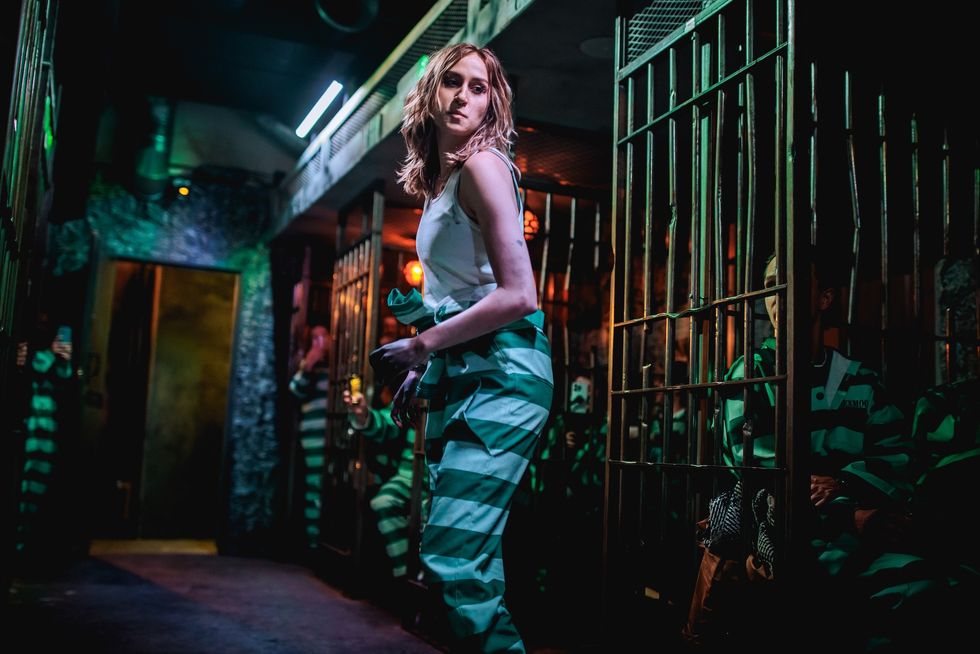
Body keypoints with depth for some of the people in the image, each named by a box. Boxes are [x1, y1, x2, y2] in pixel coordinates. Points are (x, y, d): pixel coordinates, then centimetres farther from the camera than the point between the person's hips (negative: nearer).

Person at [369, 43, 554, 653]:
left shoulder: (481, 164, -9)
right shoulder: (442, 178, 18)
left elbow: (517, 296, -18)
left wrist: (420, 346, -11)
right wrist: (421, 369, 18)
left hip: (500, 373, -9)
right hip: (458, 374, 9)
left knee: (453, 556, -16)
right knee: (473, 556, 12)